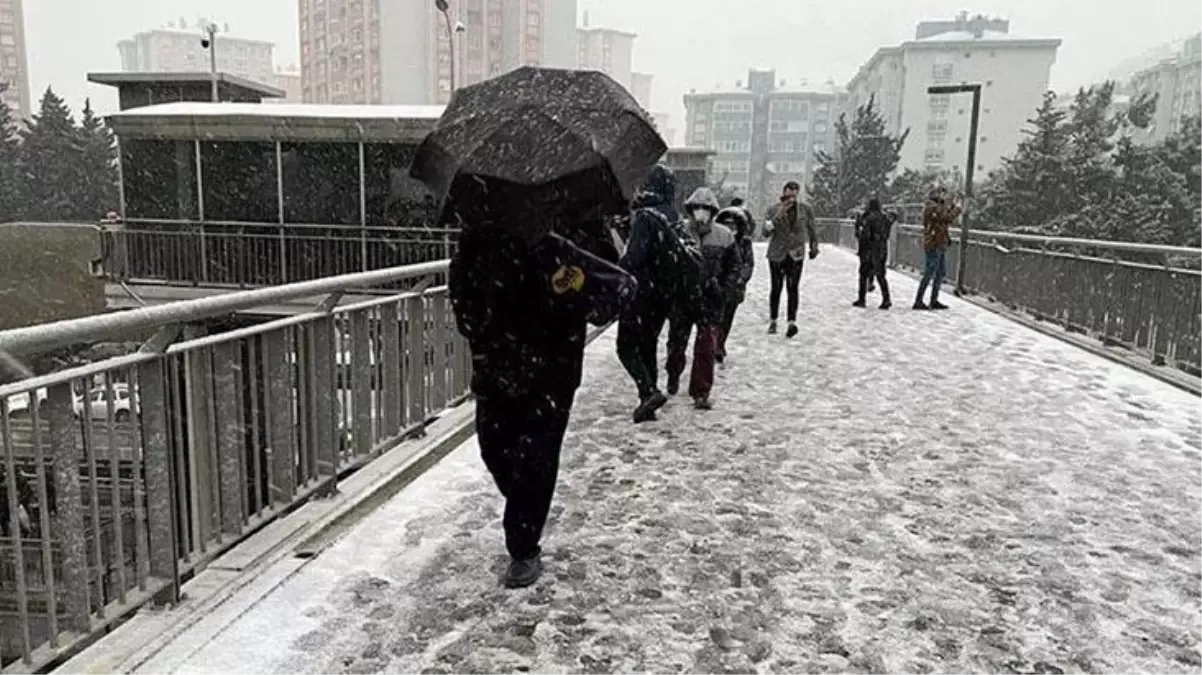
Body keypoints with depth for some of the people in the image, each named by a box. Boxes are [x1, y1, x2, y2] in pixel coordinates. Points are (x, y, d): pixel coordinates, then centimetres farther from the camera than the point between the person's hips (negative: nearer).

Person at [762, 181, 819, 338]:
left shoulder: (806, 209, -1)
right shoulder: (774, 210, -5)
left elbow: (811, 229, 14)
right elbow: (766, 232, -14)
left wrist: (814, 247, 19)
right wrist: (778, 216, -26)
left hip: (796, 255, 0)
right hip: (777, 254, 0)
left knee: (792, 288, -12)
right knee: (776, 288, 6)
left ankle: (792, 322, -16)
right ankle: (773, 321, 21)